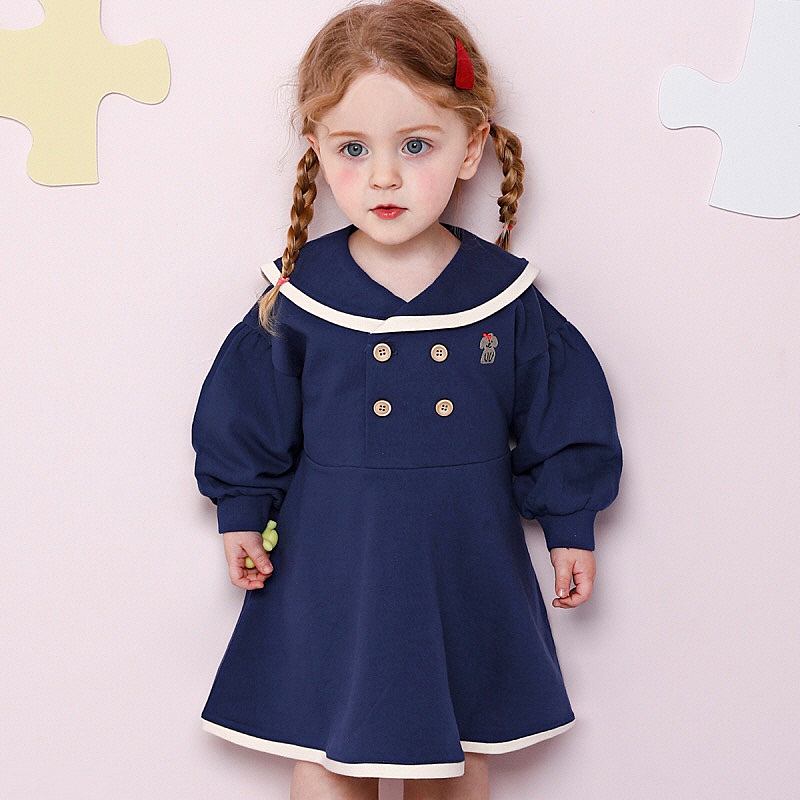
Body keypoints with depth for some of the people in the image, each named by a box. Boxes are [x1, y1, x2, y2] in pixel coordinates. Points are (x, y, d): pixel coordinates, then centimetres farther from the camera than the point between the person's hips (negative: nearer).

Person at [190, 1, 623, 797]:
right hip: (333, 568, 0)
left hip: (466, 569, 1)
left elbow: (561, 421, 2)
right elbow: (248, 418, 2)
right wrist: (242, 513, 4)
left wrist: (570, 527, 6)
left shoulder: (507, 297, -8)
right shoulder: (299, 297, -9)